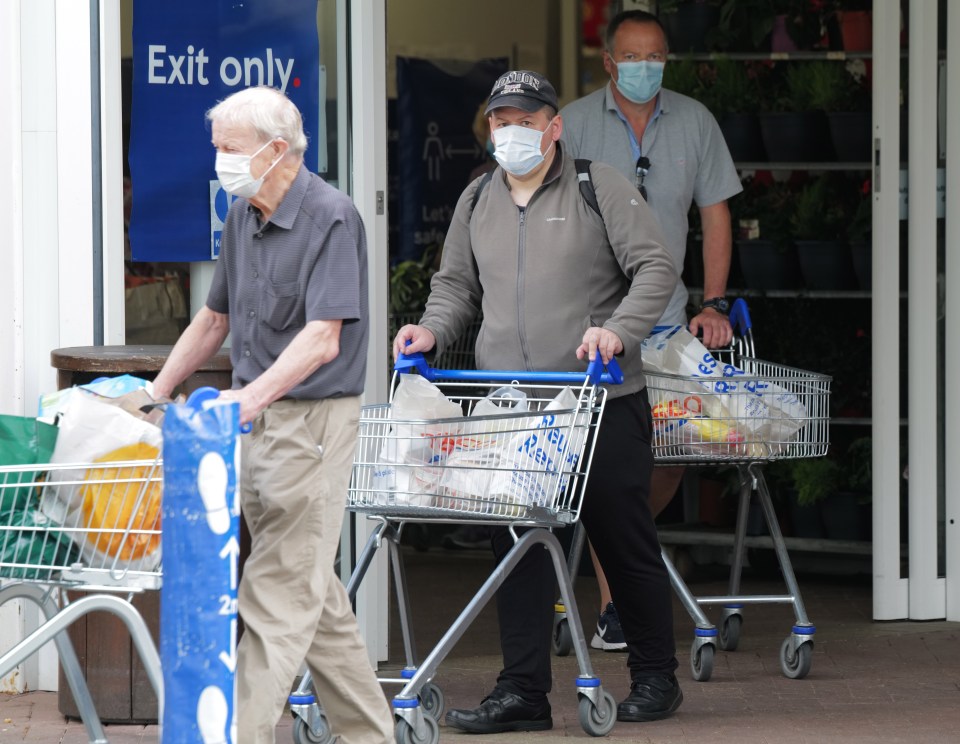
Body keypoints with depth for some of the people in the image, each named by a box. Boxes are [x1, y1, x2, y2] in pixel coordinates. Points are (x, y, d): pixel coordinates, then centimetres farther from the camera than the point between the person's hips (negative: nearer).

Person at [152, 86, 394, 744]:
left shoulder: (331, 218, -14)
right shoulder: (242, 216, 11)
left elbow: (323, 340, -23)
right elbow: (215, 318, 24)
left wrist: (252, 396, -34)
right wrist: (156, 393, 21)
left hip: (313, 419, -9)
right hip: (257, 420, 9)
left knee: (279, 596, -8)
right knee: (315, 595, 12)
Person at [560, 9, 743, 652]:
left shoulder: (695, 122, 5)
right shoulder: (575, 124, -2)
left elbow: (715, 214, 10)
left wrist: (713, 304, 2)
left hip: (665, 319, 3)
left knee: (668, 463, 2)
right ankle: (612, 604, -4)